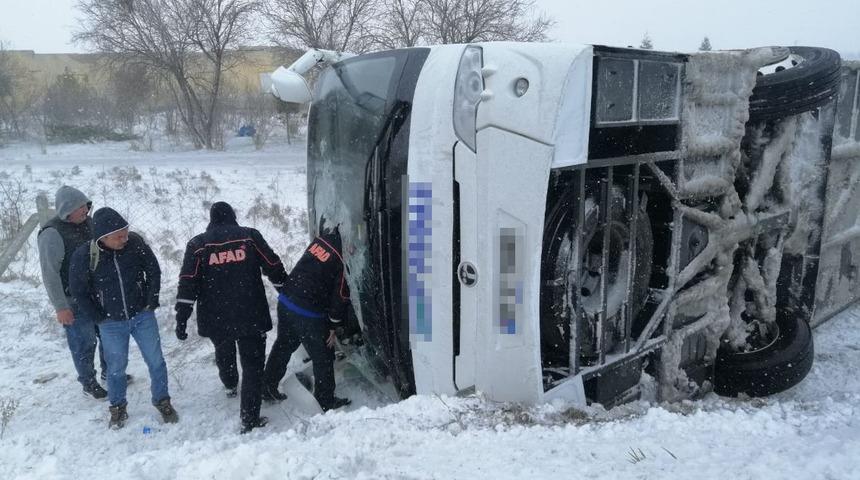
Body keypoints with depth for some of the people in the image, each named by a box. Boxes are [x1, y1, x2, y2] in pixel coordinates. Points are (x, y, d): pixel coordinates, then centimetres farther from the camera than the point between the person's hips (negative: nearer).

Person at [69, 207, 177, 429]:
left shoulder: (135, 242, -15)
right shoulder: (84, 256, -17)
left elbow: (154, 271, -1)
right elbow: (78, 292, -5)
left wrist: (151, 303, -1)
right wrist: (100, 318, -4)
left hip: (142, 316, 1)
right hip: (111, 323, -1)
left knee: (156, 361, 8)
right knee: (116, 367, 12)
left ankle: (162, 401, 27)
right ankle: (117, 408, 34)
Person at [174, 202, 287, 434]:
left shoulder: (197, 244, 1)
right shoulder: (250, 236, -2)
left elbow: (187, 284, -5)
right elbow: (274, 268, 1)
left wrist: (181, 319, -2)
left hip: (215, 318, 3)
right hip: (251, 316, -3)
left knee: (224, 352, 30)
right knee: (253, 365, 4)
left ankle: (230, 385, 56)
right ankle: (250, 420, 0)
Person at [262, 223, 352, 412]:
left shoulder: (322, 238, 3)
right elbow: (341, 296, -11)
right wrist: (333, 327, -1)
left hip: (285, 301, 7)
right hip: (308, 314, -7)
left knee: (283, 346, 25)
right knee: (323, 357, 11)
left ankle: (268, 388, 39)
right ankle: (326, 401, 24)